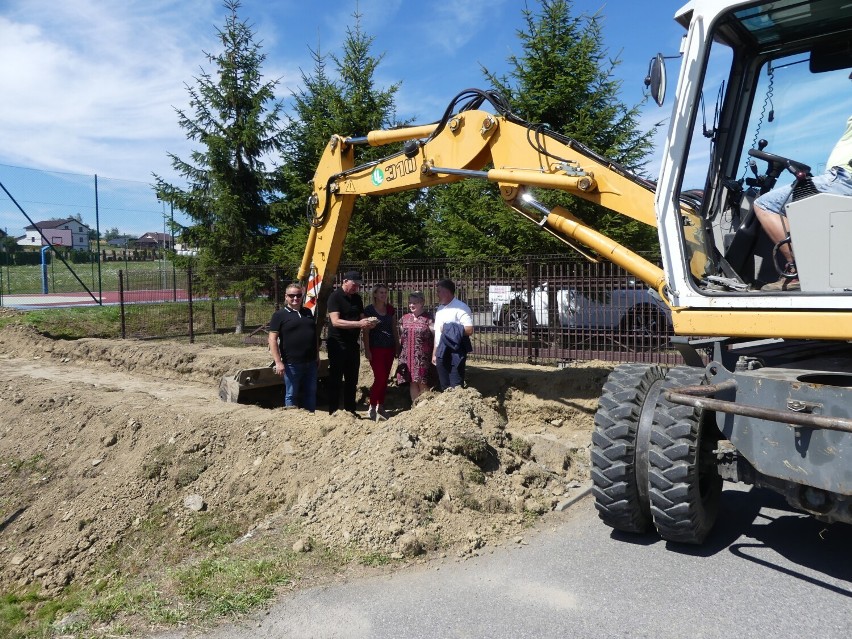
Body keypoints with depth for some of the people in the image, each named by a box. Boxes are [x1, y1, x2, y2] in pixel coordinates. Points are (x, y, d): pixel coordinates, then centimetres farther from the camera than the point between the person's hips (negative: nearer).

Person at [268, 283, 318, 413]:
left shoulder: (308, 313, 13)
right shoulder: (279, 315, -4)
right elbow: (273, 339, -9)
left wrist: (316, 357, 19)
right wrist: (278, 362, -16)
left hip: (311, 363, 5)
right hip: (292, 364, -5)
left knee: (311, 394, 13)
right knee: (291, 395, 5)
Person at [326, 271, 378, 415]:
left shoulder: (357, 298, 11)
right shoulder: (335, 296, -11)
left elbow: (361, 317, 17)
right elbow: (335, 321, -21)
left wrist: (368, 322, -8)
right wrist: (359, 324, -28)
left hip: (353, 344, 7)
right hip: (337, 345, -7)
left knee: (352, 380, 12)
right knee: (336, 380, -1)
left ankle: (350, 411, 21)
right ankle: (333, 412, 5)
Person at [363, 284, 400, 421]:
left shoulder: (391, 309, 9)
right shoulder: (369, 310, -5)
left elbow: (395, 329, 13)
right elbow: (366, 331, -7)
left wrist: (397, 346, 10)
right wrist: (367, 350, -11)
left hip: (389, 348, 5)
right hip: (376, 348, -5)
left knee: (385, 379, 7)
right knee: (379, 378, -11)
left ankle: (380, 407, 17)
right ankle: (372, 408, -1)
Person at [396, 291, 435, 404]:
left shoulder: (428, 319, -5)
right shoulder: (405, 318, 12)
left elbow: (435, 336, -9)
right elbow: (400, 337, 18)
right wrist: (399, 354, 14)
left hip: (422, 357, -5)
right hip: (407, 357, 5)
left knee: (422, 383, -4)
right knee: (412, 382, 7)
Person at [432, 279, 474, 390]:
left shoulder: (460, 307, -9)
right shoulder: (440, 308, 15)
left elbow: (469, 330, -18)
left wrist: (450, 330, -16)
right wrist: (434, 353, 17)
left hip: (455, 353, -8)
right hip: (441, 353, 8)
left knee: (456, 388, -5)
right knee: (444, 387, 13)